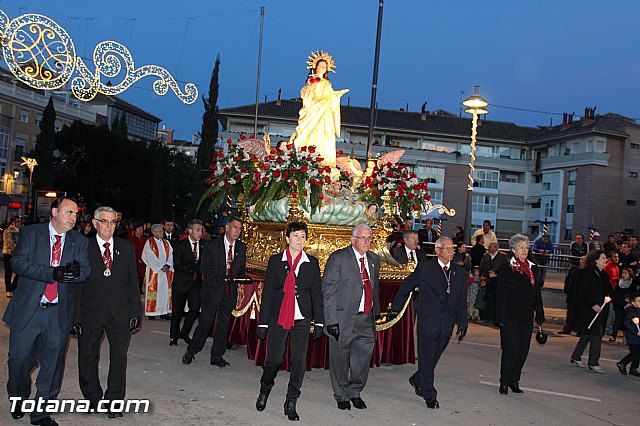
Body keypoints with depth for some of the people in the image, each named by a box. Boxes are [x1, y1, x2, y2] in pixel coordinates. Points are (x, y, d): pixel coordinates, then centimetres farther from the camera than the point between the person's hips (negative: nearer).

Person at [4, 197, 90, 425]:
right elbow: (18, 262, -12)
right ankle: (19, 400, 39)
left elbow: (86, 271, -1)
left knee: (53, 363, 7)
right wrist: (52, 273, -26)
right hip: (27, 310, -1)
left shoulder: (80, 241, 6)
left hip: (59, 314, 1)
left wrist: (77, 271, -27)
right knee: (19, 359, 10)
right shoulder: (30, 233, 0)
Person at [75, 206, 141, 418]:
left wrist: (135, 311, 2)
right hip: (90, 313, -1)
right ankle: (93, 398, 29)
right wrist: (75, 315, -6)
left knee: (119, 356, 2)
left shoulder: (126, 247, 6)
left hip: (120, 313, 1)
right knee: (88, 357, 10)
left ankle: (114, 401, 14)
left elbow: (133, 281, 7)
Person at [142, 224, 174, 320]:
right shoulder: (149, 243, -2)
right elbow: (151, 258, -9)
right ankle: (151, 312, 4)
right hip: (154, 271, -4)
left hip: (166, 270, 4)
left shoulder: (166, 243, 13)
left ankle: (164, 311, 7)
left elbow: (170, 255, 6)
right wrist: (161, 267, -14)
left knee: (166, 290, 3)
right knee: (154, 291, -2)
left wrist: (167, 265, -11)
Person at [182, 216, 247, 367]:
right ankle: (191, 351, 17)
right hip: (212, 289, -4)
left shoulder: (241, 248, 7)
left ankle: (217, 356, 18)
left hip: (230, 291, 4)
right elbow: (204, 268, -5)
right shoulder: (212, 245, -5)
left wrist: (240, 279, -5)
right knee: (205, 322, -1)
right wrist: (220, 280, -15)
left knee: (223, 324, 8)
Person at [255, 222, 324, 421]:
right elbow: (267, 292, 2)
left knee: (299, 361, 0)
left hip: (301, 319, 1)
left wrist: (319, 321, 4)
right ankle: (265, 390, 31)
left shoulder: (312, 263, 6)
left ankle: (291, 403, 16)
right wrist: (263, 322, 0)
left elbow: (316, 293, 8)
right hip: (277, 318, -1)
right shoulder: (275, 261, 2)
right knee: (274, 358, 1)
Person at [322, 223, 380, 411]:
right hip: (343, 318, -5)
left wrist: (376, 313, 13)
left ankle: (355, 392, 30)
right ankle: (342, 396, 27)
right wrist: (331, 320, -16)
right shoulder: (338, 258, -9)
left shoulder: (374, 259, 10)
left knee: (364, 356, 8)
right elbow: (328, 291, -11)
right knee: (340, 358, 8)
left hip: (366, 318, 5)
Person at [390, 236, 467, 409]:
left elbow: (462, 301, 11)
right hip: (428, 321, -4)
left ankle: (417, 380, 38)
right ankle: (430, 396, 14)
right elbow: (406, 286, 2)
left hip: (447, 323, 4)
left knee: (434, 357, 13)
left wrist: (462, 323, 7)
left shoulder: (460, 272, 7)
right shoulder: (425, 268, -5)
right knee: (426, 358, 1)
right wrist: (395, 307, 4)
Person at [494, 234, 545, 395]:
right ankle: (504, 382, 8)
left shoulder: (534, 269, 12)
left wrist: (539, 315, 12)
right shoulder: (506, 269, -5)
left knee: (524, 349, 6)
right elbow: (500, 294, -7)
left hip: (526, 317, 5)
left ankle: (514, 380, 20)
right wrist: (500, 318, -11)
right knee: (512, 348, -6)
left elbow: (537, 293, 16)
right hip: (510, 316, -5)